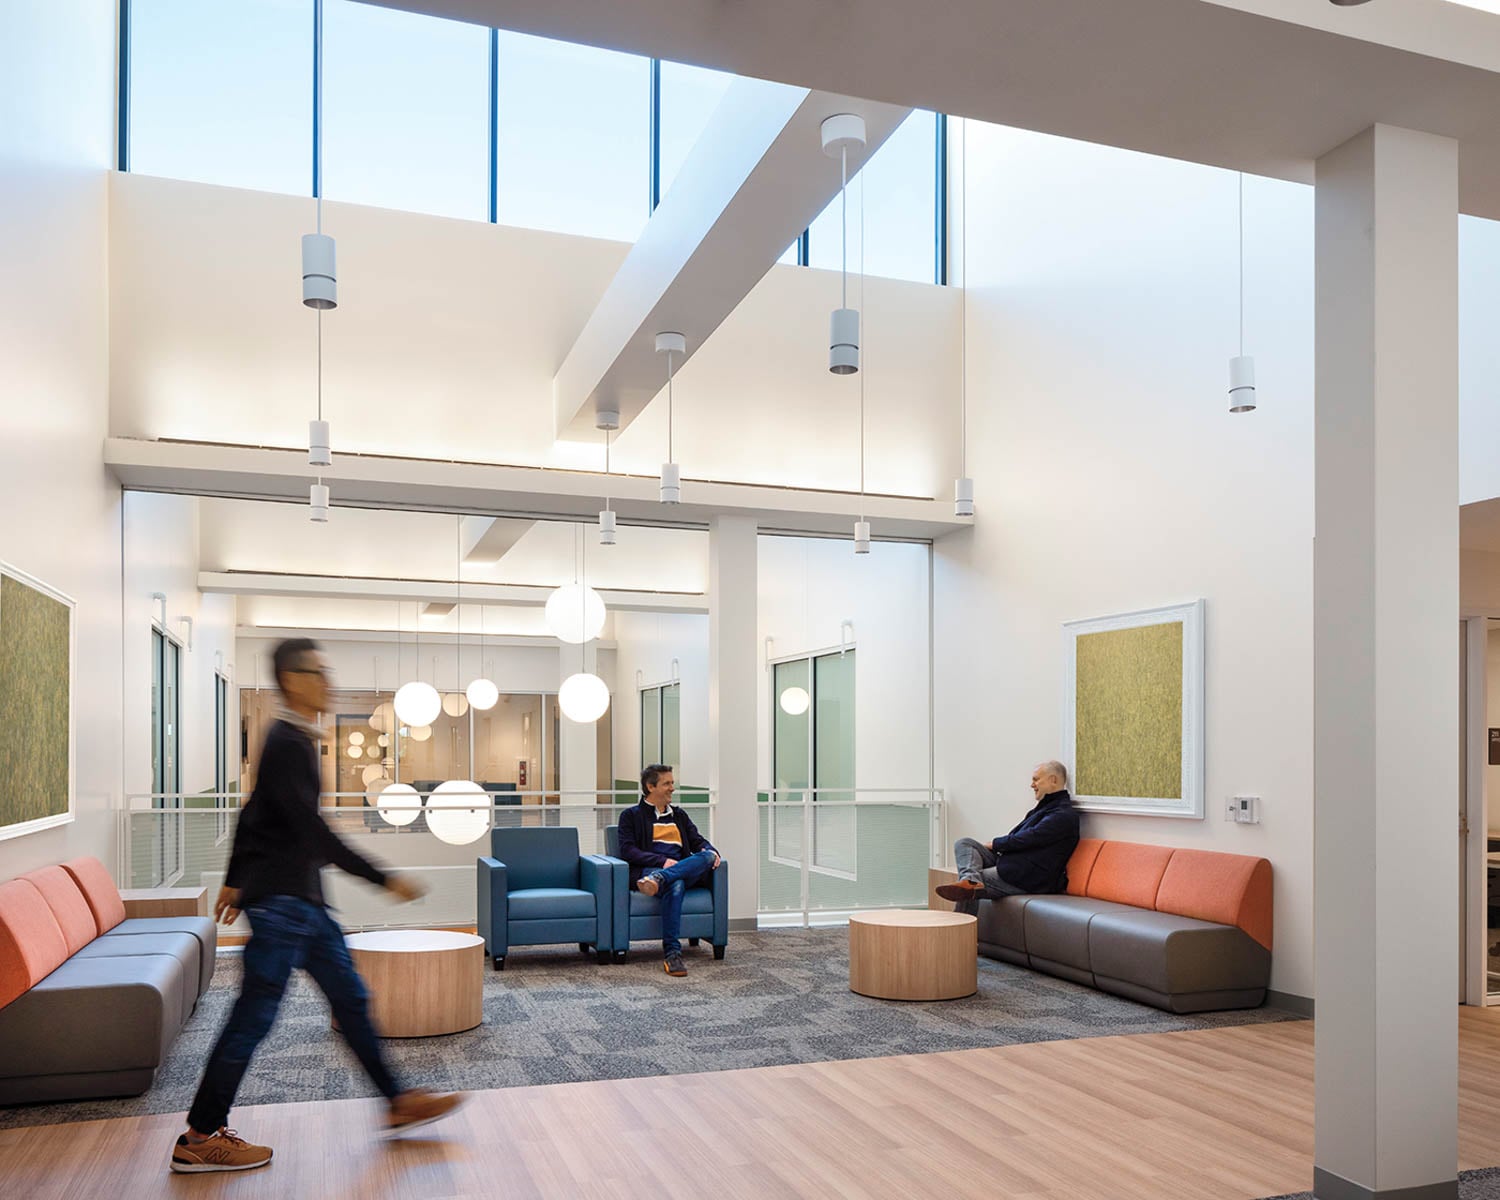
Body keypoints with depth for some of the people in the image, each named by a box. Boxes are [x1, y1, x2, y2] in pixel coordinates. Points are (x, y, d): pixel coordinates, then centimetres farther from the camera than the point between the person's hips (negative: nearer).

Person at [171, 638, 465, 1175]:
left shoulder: (294, 739, 14)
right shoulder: (287, 743, -17)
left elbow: (253, 812, 22)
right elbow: (312, 831, -24)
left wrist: (235, 881, 28)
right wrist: (384, 880, -22)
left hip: (301, 899, 10)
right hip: (280, 900, -10)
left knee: (351, 998, 12)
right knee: (254, 1016, -2)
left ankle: (398, 1103, 20)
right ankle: (199, 1139, 11)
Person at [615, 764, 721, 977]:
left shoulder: (679, 815, 30)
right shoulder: (631, 815, 13)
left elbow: (698, 841, 21)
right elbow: (627, 851, -1)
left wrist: (710, 852, -6)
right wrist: (662, 861, -16)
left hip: (686, 871, 5)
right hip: (646, 871, -5)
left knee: (709, 857, -29)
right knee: (675, 885, -40)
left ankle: (658, 879, -47)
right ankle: (672, 953, -45)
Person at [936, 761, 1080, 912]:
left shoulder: (1064, 815, -12)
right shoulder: (1047, 807, 23)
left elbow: (1027, 839, -18)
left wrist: (994, 845, -5)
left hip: (1028, 878, -10)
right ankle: (971, 881, -35)